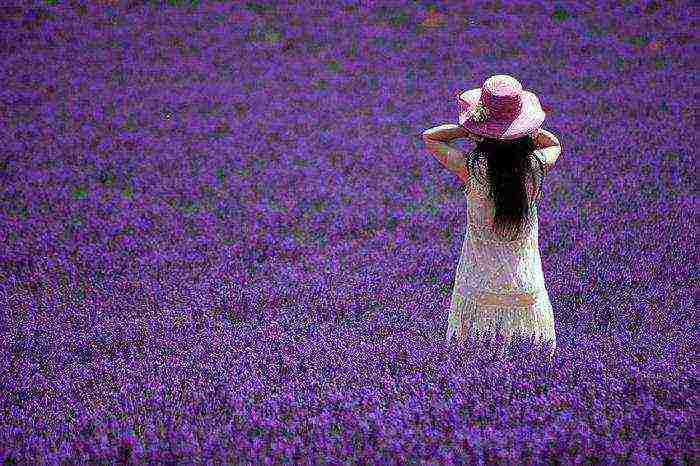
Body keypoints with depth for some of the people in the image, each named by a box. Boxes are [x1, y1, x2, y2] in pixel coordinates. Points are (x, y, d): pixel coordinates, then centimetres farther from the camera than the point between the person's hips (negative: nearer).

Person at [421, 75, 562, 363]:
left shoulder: (471, 168, -20)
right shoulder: (536, 165, -12)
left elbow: (429, 137, -2)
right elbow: (555, 144, 14)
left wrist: (469, 128, -6)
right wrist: (526, 130, 0)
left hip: (480, 280, -2)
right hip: (525, 281, 2)